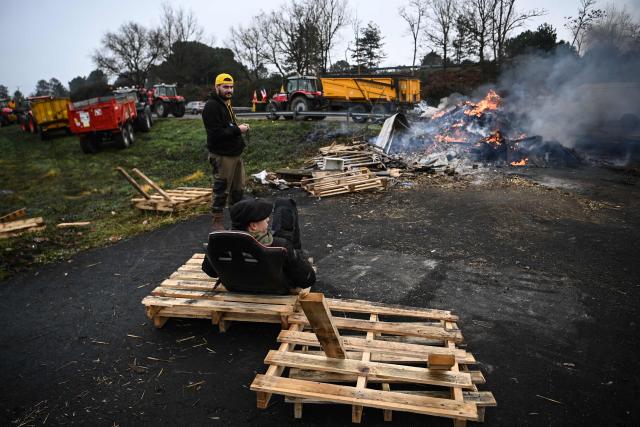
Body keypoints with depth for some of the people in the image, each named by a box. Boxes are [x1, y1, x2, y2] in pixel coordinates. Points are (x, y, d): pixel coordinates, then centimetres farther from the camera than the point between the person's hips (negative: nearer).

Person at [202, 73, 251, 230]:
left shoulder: (227, 104, 17)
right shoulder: (211, 106, -14)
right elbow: (215, 133, -23)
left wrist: (241, 127, 6)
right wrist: (238, 130, -18)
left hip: (236, 153, 9)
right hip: (222, 156, -9)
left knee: (238, 188, 16)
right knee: (221, 191, -2)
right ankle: (217, 222, 9)